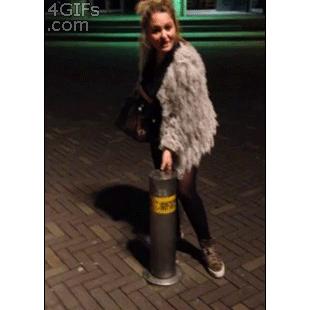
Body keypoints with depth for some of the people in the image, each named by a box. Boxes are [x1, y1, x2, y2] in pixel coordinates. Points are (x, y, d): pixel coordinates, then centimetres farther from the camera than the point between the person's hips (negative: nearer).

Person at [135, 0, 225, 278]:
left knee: (185, 189, -5)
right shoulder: (149, 51, -7)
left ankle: (207, 245, 16)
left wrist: (169, 147, -27)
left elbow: (184, 112, -27)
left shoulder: (186, 62, -29)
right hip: (160, 126, 7)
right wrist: (143, 91, -2)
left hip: (186, 132, -7)